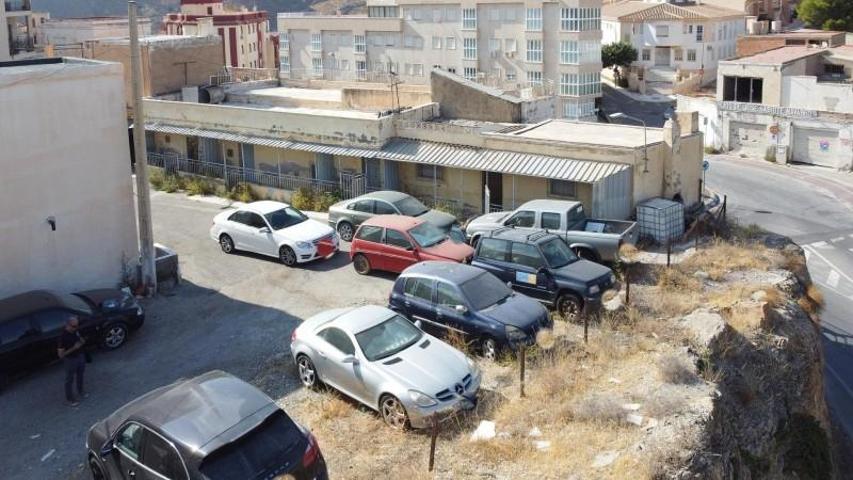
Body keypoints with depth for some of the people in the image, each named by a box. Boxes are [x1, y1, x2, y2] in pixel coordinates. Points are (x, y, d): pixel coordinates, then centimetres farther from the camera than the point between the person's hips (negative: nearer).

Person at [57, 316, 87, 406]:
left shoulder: (76, 331, -9)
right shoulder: (64, 337, -29)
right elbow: (60, 354, -26)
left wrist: (82, 341, -12)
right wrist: (73, 348, -33)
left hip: (80, 356, 7)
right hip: (70, 360, -7)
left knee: (80, 376, 26)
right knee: (69, 380, 12)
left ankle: (80, 393, 49)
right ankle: (70, 399, 30)